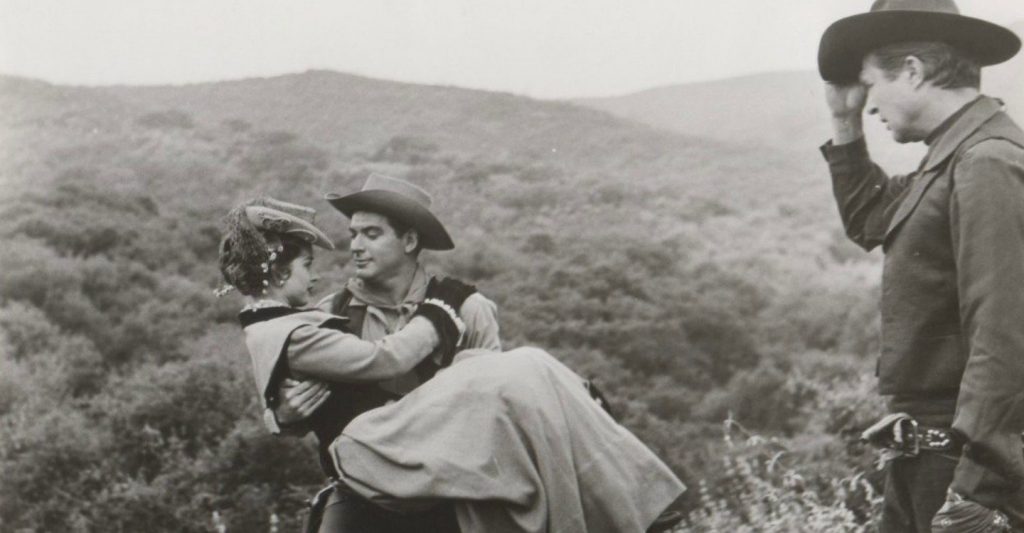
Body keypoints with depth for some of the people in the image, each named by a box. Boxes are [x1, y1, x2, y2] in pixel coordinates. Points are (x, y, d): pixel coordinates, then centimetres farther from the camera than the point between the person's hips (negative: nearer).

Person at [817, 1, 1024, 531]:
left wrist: (976, 486, -26)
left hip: (962, 447, -9)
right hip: (923, 447, 9)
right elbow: (869, 220, 30)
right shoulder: (953, 157, 12)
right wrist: (844, 124, 19)